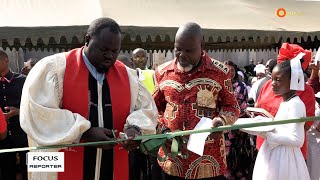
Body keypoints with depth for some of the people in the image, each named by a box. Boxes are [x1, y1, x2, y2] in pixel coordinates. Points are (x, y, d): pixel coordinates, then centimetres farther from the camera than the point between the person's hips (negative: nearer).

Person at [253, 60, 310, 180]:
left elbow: (297, 140, -23)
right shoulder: (284, 102, 10)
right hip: (274, 155, 8)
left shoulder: (296, 104, -17)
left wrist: (267, 136, -23)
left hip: (283, 158, -8)